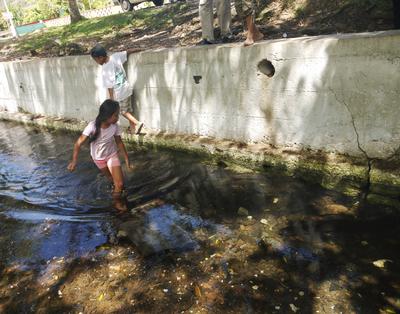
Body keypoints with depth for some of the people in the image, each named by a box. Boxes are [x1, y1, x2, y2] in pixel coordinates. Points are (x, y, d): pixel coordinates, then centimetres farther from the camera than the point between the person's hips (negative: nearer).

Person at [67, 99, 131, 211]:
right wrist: (74, 161, -29)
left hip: (112, 155, 1)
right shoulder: (93, 126, -32)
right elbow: (78, 143, -26)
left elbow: (119, 142, -6)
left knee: (120, 183, -9)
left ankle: (117, 198, 24)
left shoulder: (115, 127, -22)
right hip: (98, 158, -1)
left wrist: (126, 158, 0)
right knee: (111, 178, 21)